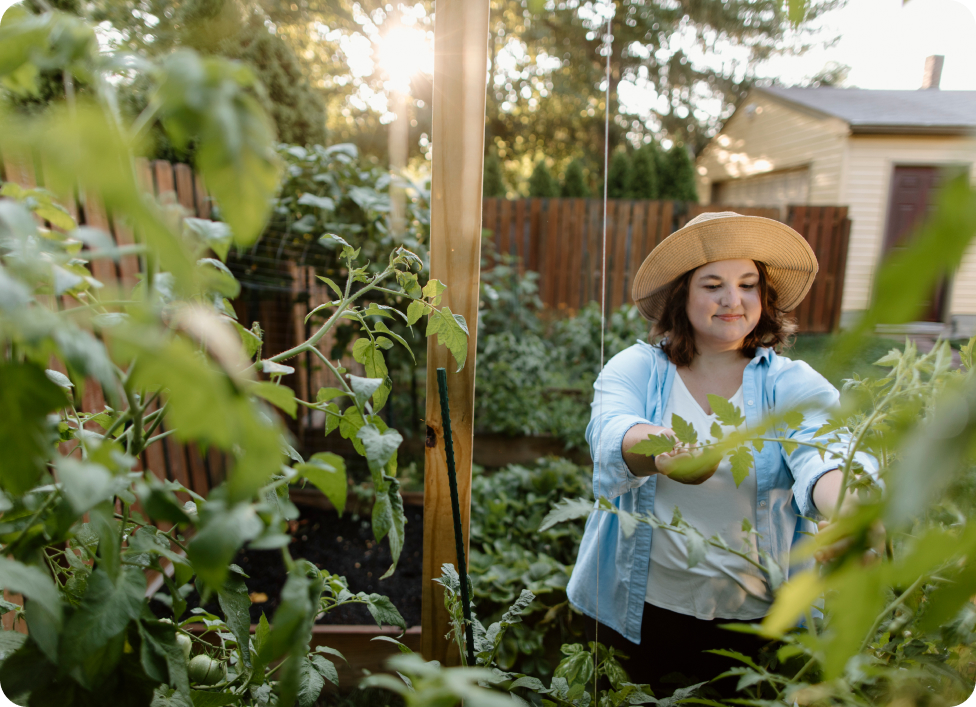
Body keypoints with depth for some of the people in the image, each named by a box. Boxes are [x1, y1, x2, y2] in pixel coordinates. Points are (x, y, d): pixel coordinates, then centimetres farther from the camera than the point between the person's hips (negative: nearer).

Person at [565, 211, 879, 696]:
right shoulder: (634, 369, -6)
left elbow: (822, 458, -24)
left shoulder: (792, 384, -5)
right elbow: (610, 433, -25)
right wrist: (659, 450, -47)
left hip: (752, 616, 0)